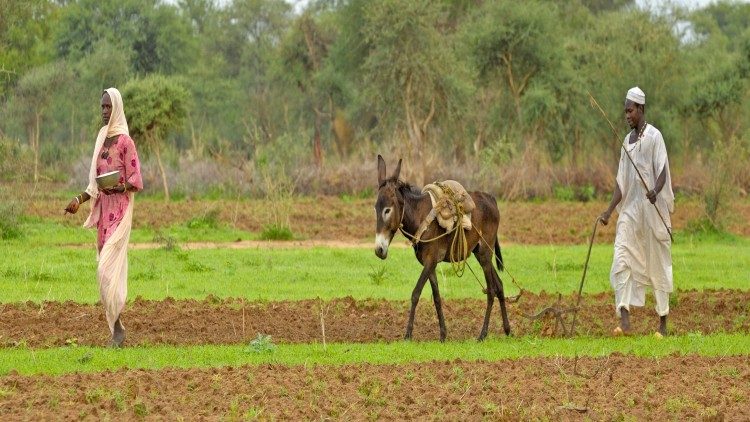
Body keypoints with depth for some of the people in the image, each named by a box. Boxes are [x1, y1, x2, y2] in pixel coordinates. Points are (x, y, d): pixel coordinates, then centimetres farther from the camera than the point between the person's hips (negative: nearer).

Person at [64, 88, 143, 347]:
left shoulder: (125, 141, -10)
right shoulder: (102, 140, 15)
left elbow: (136, 181, -12)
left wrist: (115, 188, -26)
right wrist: (80, 200, 11)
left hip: (120, 211, -8)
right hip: (103, 210, 8)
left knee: (109, 267, -15)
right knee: (105, 266, 6)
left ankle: (117, 327, -13)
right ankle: (115, 328, 9)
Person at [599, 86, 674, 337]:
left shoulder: (654, 136, -6)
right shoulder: (628, 140, 14)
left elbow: (662, 171, -14)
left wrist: (656, 191, -34)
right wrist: (609, 211, 12)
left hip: (652, 210, -6)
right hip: (630, 209, 6)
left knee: (657, 265, 1)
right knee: (622, 261, -8)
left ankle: (663, 323, 8)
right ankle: (624, 320, -13)